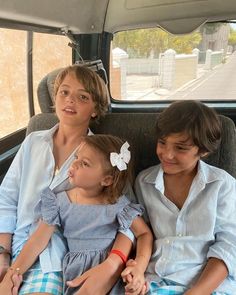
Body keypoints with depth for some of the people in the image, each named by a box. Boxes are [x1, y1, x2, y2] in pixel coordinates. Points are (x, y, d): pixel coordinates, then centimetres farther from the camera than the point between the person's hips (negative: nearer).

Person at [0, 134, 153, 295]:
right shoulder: (60, 201, -3)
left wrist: (139, 268, -18)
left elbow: (145, 233, -2)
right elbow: (38, 241, -3)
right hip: (75, 272, 3)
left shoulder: (117, 204, -9)